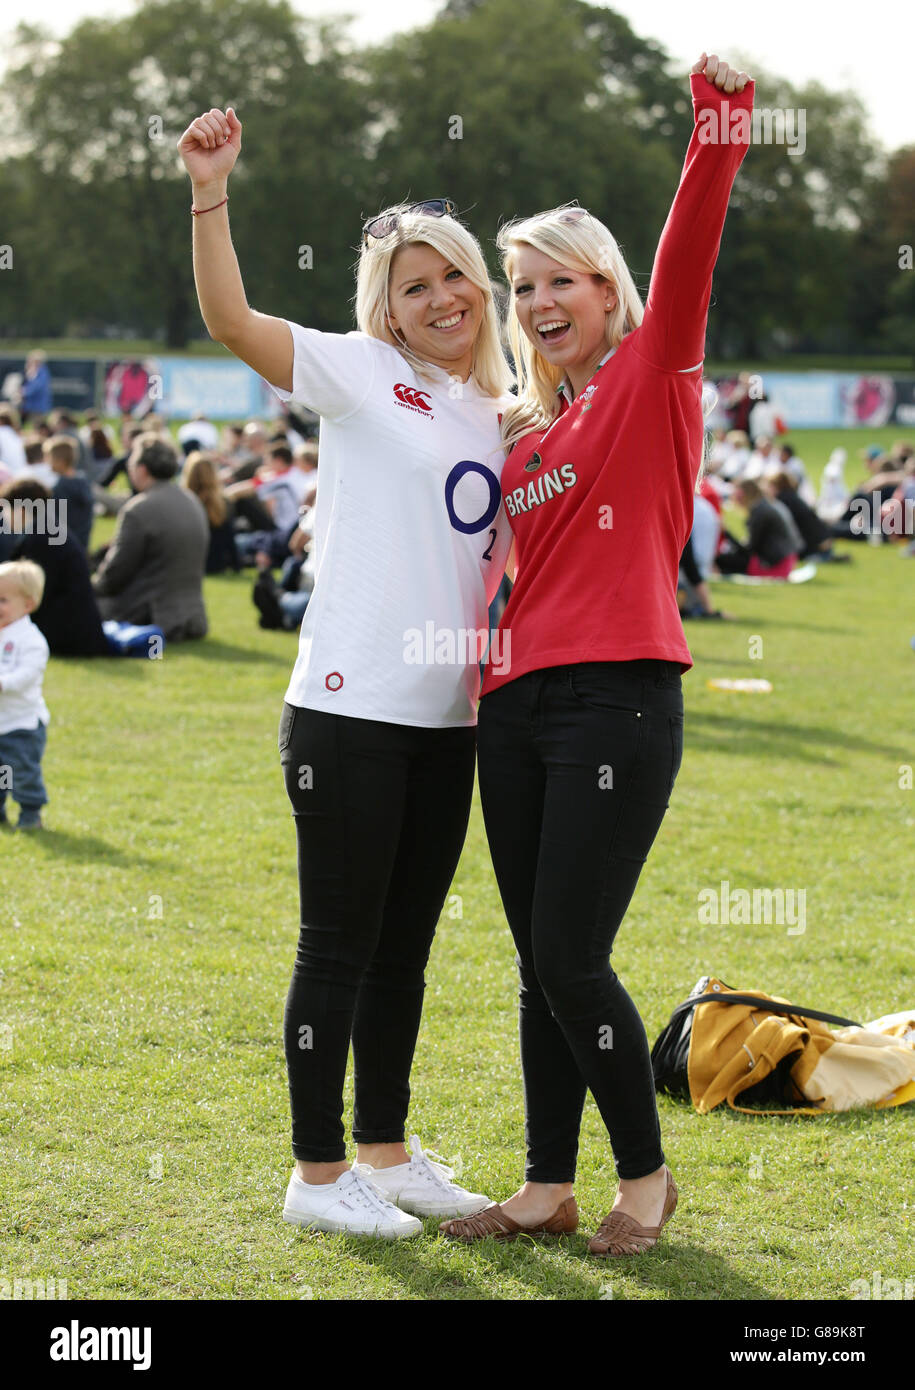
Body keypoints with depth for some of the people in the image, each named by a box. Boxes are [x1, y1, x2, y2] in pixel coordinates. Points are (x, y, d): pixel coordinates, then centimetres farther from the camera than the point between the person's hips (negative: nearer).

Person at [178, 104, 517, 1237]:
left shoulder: (501, 414, 15)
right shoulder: (362, 376, -4)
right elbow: (231, 320, -18)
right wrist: (209, 194, -29)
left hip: (447, 719, 6)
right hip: (351, 709, -6)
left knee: (403, 949, 15)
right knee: (340, 947, -1)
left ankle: (385, 1152, 26)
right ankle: (318, 1173, 7)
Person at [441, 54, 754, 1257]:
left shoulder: (652, 381, 1)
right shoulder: (520, 433, 18)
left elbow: (687, 255, -14)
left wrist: (719, 127, -26)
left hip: (617, 699, -6)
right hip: (515, 707, 6)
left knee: (571, 959, -8)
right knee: (541, 963, 9)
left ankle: (646, 1177, 9)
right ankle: (549, 1189, 17)